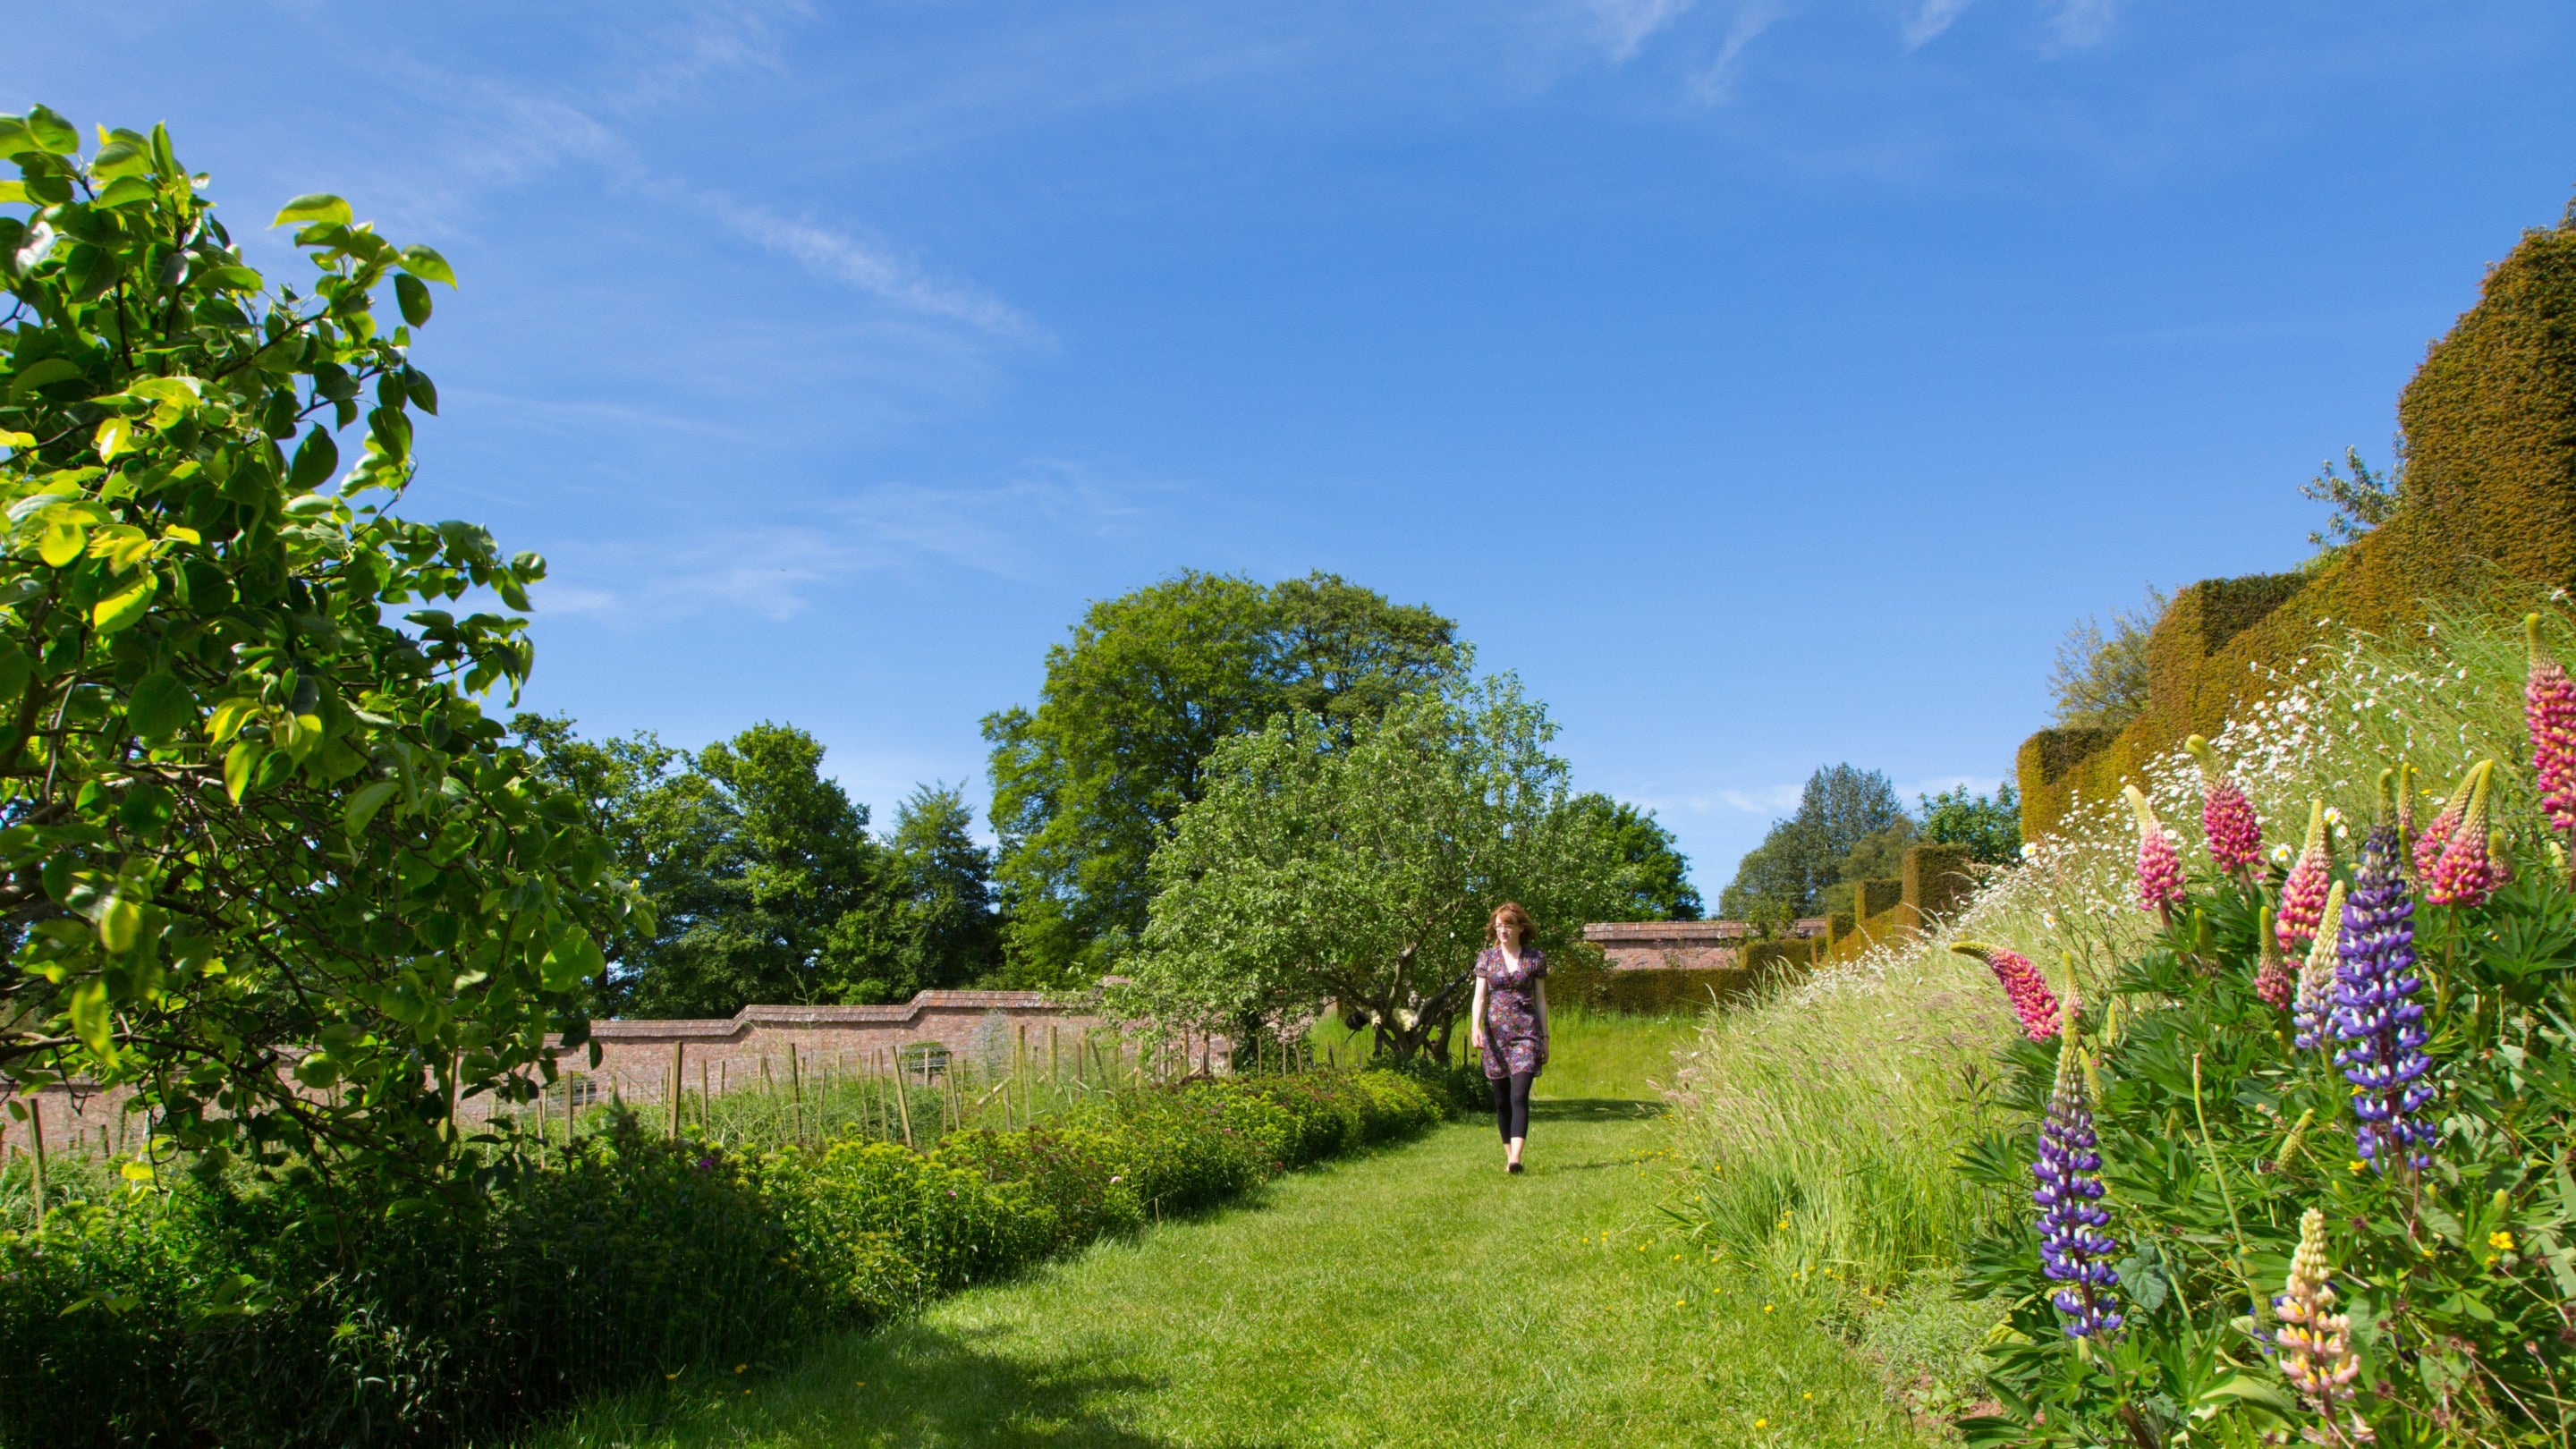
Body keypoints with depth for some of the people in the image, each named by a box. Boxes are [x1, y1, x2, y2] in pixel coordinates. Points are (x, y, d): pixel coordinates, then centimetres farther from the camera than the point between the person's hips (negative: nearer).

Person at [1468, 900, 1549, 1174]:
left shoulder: (1535, 959, 4)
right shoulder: (1486, 957, 6)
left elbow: (1541, 1000, 8)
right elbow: (1480, 997, 1)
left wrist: (1545, 1037, 7)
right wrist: (1475, 1027, -15)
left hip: (1526, 1032, -2)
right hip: (1495, 1032, 2)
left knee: (1519, 1095, -15)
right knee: (1501, 1099, 6)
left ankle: (1516, 1159, -24)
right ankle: (1508, 1156, 19)